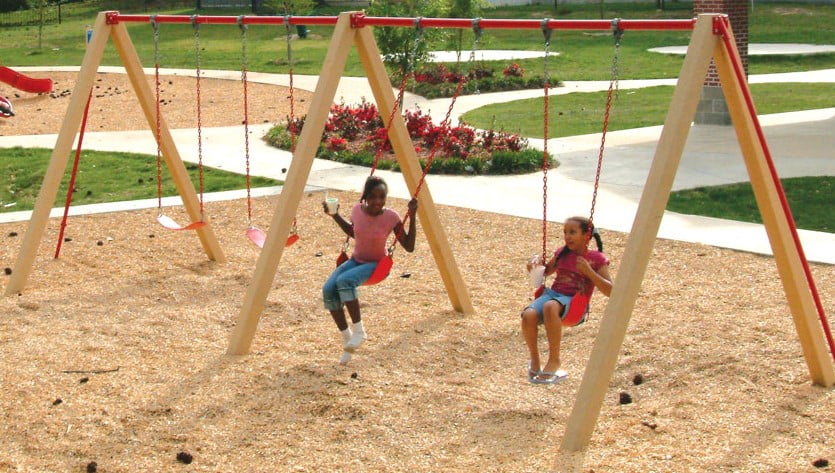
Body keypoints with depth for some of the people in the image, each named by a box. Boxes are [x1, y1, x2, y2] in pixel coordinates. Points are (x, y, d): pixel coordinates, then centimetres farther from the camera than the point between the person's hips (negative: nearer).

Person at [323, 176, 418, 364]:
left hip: (376, 264, -5)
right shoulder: (357, 210, -5)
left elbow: (409, 247, -14)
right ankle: (347, 338, -8)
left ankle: (358, 331, -21)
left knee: (344, 281, -35)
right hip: (355, 261, 5)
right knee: (328, 290, -23)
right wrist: (335, 215, 5)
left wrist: (412, 218, -24)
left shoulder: (391, 218, -17)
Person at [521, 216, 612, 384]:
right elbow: (546, 271, 34)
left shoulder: (596, 259, 4)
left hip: (575, 302, -4)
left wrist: (588, 271, -14)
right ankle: (534, 360, -7)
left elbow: (610, 291, -3)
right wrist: (536, 265, 10)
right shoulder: (562, 253, 17)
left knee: (550, 307, -41)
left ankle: (554, 361, -28)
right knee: (528, 315, -31)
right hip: (552, 293, 4)